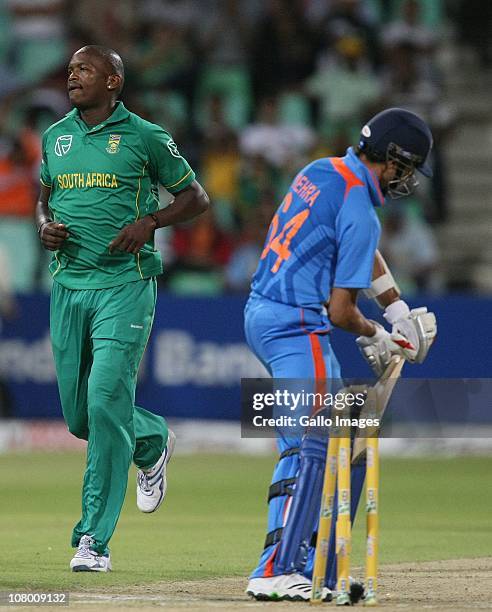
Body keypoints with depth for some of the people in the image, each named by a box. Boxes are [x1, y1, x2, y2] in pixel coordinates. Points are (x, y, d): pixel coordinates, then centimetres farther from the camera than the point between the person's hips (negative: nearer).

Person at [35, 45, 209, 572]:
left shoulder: (145, 137, -2)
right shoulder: (55, 137, 11)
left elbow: (195, 197, 4)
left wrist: (148, 222, -12)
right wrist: (45, 226, 2)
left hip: (125, 285, -5)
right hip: (67, 285, 5)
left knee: (107, 401, -15)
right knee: (79, 415, 7)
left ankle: (94, 538, -11)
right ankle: (152, 442, 39)